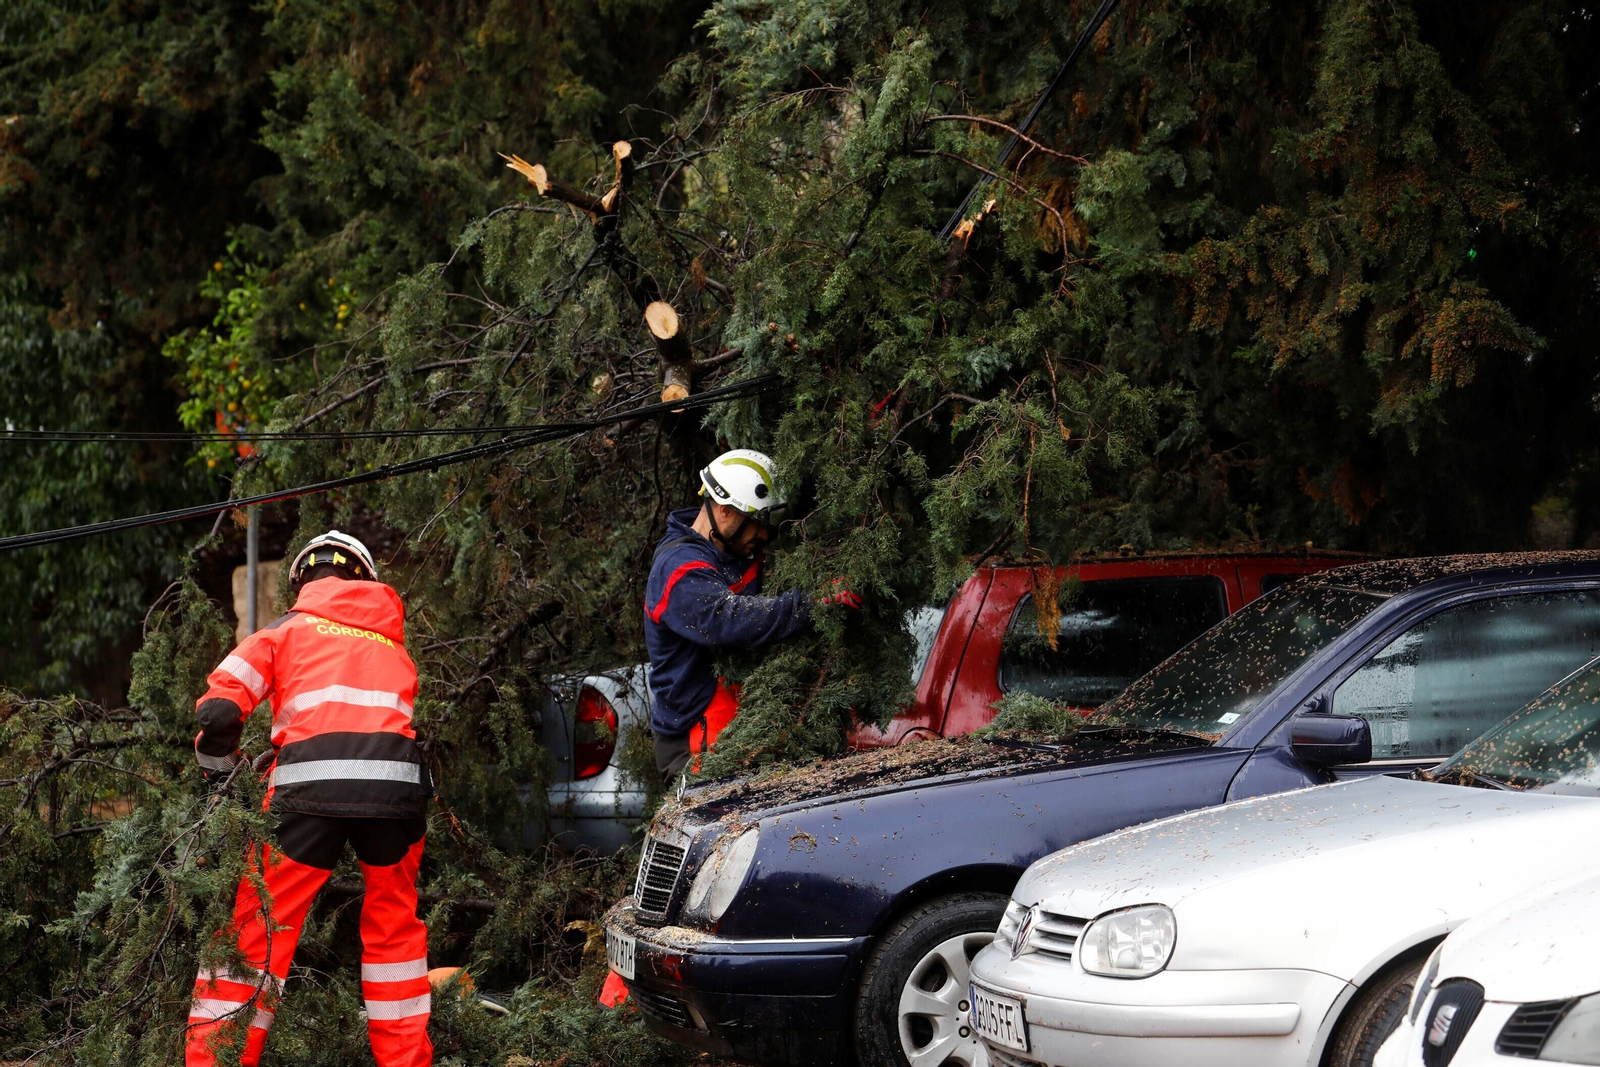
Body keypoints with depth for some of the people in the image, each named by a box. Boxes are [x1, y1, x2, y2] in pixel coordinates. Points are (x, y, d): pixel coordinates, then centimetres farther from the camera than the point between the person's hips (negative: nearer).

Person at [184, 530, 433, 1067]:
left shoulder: (284, 632, 20)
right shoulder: (393, 643, 30)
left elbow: (219, 710, 9)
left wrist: (217, 779, 23)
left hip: (311, 782, -2)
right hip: (397, 782, 2)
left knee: (259, 926, 8)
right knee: (394, 927, 21)